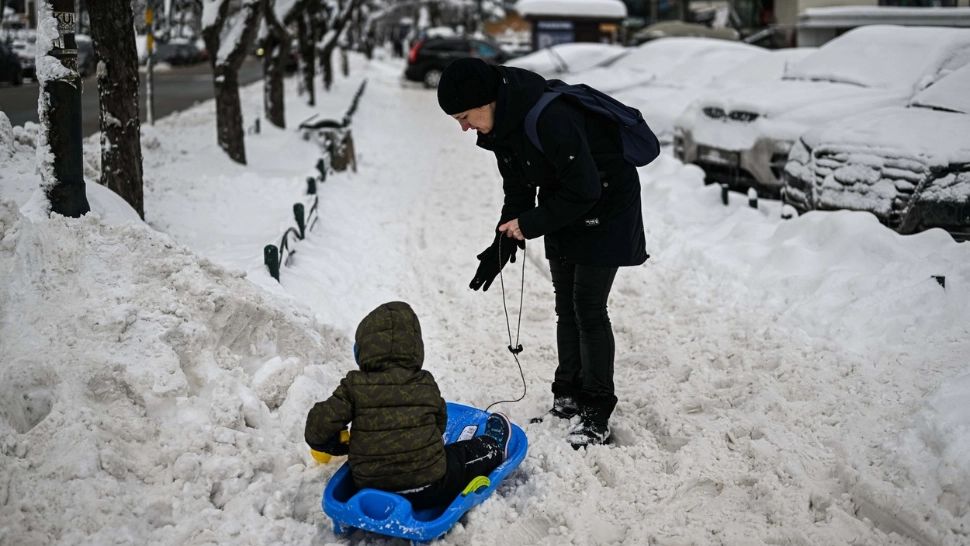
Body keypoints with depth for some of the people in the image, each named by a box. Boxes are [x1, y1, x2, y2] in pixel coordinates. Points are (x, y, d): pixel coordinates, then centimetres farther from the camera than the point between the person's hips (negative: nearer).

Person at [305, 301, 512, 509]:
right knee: (465, 455, 29)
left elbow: (317, 430, -16)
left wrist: (340, 445, 6)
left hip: (373, 491, 2)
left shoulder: (354, 386, -12)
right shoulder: (426, 386, -6)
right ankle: (493, 448, 59)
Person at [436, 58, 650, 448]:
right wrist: (503, 242, -4)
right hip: (564, 206, 9)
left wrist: (531, 224, -21)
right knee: (566, 306, 12)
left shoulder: (548, 118, -34)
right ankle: (568, 399, 23)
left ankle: (597, 415, 2)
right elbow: (518, 190, 4)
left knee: (589, 308, -8)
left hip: (604, 204, -9)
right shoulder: (503, 122, -5)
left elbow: (584, 188, -29)